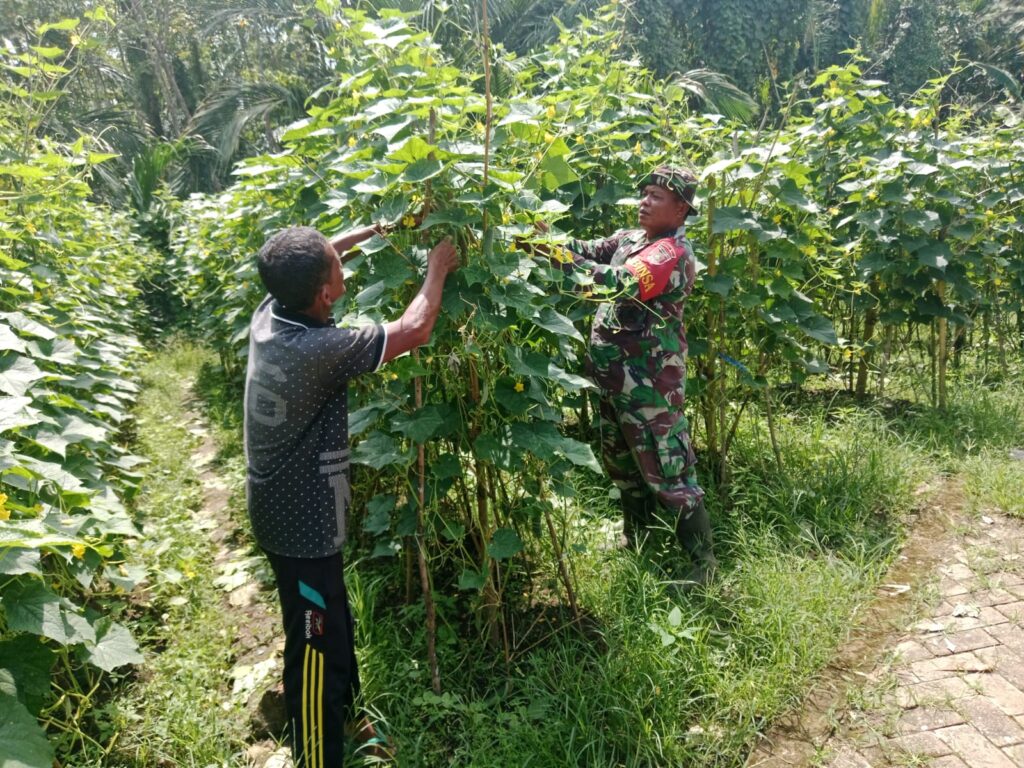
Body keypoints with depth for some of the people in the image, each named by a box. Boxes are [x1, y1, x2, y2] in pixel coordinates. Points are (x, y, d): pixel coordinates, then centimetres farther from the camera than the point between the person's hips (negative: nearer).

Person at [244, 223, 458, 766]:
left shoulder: (269, 313, -5)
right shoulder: (319, 349, -30)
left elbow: (307, 264, 15)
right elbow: (414, 331, -21)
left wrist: (372, 230, 14)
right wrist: (437, 270, -4)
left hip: (283, 508, 9)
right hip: (303, 521, -9)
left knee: (333, 628, 26)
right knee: (316, 646, 7)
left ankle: (344, 720, 47)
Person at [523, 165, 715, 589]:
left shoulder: (672, 252, -15)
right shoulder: (629, 239, 13)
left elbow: (623, 284, -30)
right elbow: (590, 251, 1)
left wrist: (562, 258, -34)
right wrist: (549, 238, -17)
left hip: (648, 379, -9)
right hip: (615, 374, 9)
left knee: (668, 470, -4)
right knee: (622, 462, 20)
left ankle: (702, 559, 9)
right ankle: (636, 540, 38)